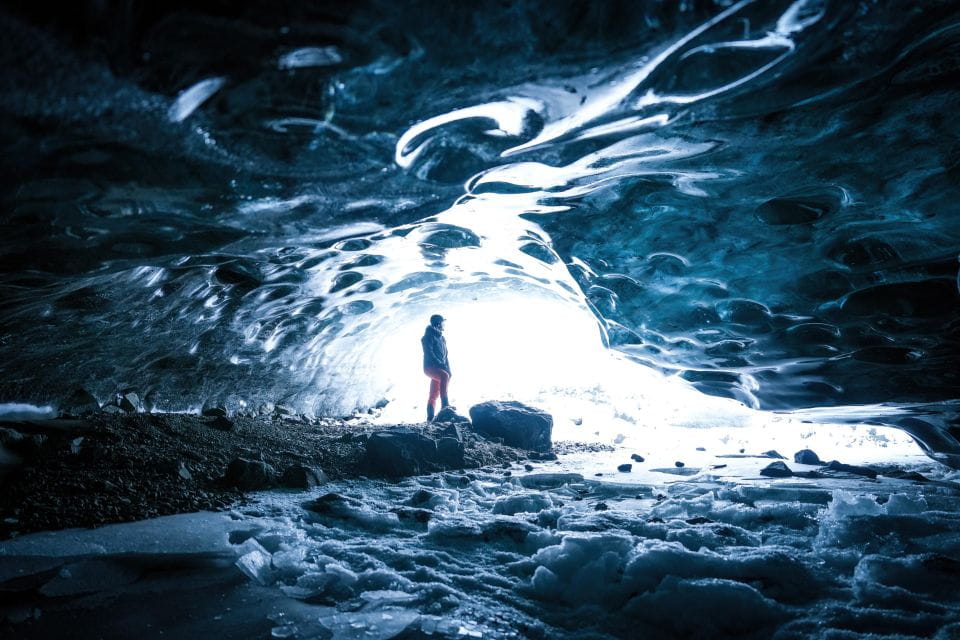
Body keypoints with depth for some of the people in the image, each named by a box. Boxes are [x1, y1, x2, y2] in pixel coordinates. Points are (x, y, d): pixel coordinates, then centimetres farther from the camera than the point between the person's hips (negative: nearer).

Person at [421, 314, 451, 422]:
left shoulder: (441, 338, 19)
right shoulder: (429, 336, -6)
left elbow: (445, 355, 20)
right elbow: (429, 353, -17)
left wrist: (448, 370, 8)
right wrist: (440, 364, -23)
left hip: (440, 368, 9)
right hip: (430, 367, -9)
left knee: (434, 394, 7)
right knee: (444, 376, -36)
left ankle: (430, 417, 9)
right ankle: (445, 404, -43)